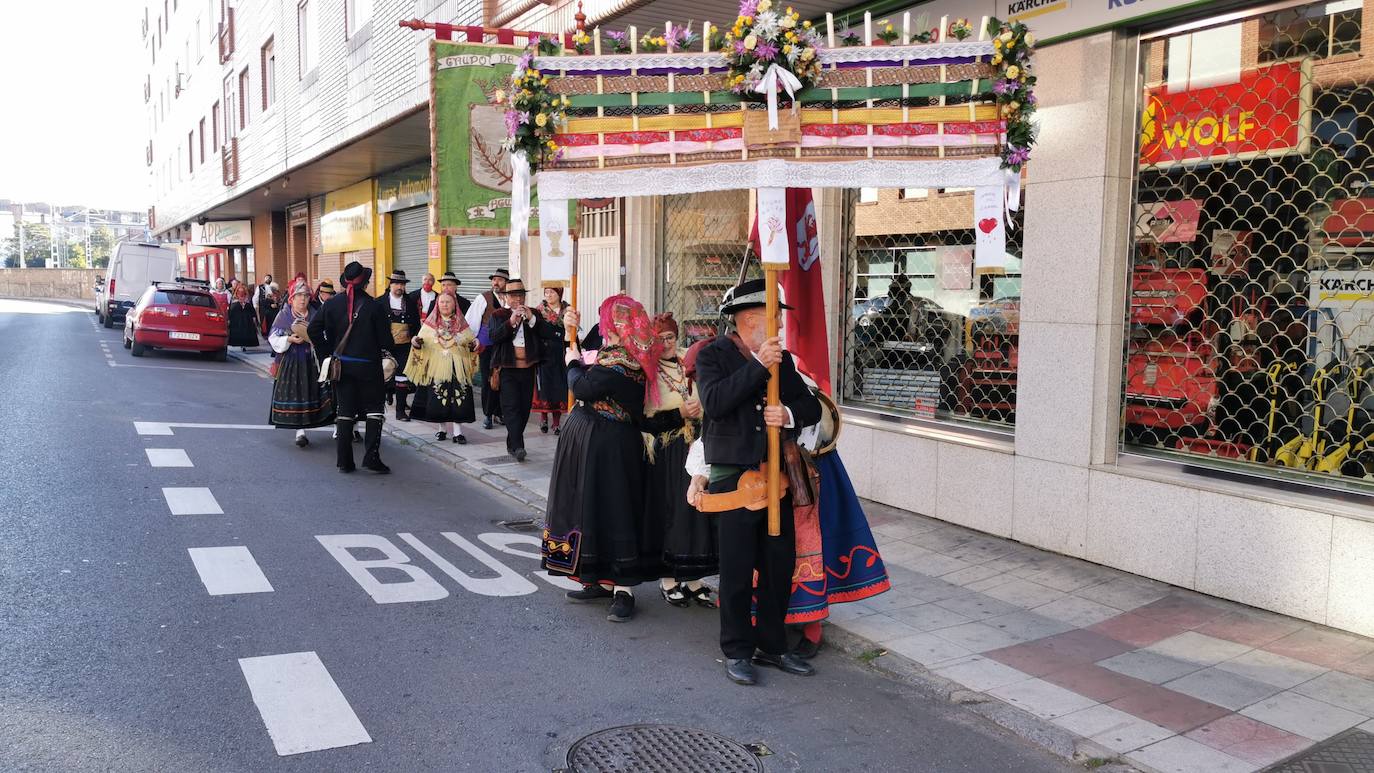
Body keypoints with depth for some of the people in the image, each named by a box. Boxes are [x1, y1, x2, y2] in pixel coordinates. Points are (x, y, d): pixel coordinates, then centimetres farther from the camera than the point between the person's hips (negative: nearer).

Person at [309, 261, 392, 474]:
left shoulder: (332, 303, -2)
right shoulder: (374, 306, -13)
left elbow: (314, 330, -3)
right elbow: (385, 339, -11)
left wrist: (328, 351, 5)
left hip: (341, 365, 4)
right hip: (368, 365, -4)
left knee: (345, 412, 10)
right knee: (374, 409, 8)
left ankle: (344, 461, 11)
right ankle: (371, 456, -3)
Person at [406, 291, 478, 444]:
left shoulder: (461, 323, 9)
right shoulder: (430, 323, 7)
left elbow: (471, 339, 13)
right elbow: (420, 342, 6)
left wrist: (473, 345, -9)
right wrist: (416, 343, -16)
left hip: (457, 368, 0)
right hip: (436, 367, 0)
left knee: (458, 398, -9)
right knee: (438, 399, -3)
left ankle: (457, 431, -4)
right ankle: (443, 428, 13)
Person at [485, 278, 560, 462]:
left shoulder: (533, 314, 11)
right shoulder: (498, 315, 5)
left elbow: (550, 333, -2)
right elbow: (493, 336, -12)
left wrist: (532, 319, -13)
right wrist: (511, 322, -22)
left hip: (528, 369, 3)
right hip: (507, 369, -3)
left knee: (524, 407, 6)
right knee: (511, 407, -13)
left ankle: (512, 444, 20)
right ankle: (518, 446, -19)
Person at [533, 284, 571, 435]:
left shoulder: (567, 310, 5)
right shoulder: (540, 310, 2)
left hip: (561, 354, 1)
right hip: (544, 353, -1)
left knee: (560, 386, 1)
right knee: (544, 385, -1)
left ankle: (556, 422, 8)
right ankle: (543, 419, 12)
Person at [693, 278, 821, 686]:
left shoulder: (781, 358, 13)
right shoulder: (714, 354, -3)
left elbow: (812, 406, 11)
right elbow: (714, 402, -20)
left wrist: (789, 414, -11)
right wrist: (758, 366, -23)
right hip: (733, 475, -5)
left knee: (780, 564, 10)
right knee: (738, 568, 1)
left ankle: (772, 645, 26)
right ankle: (737, 651, 16)